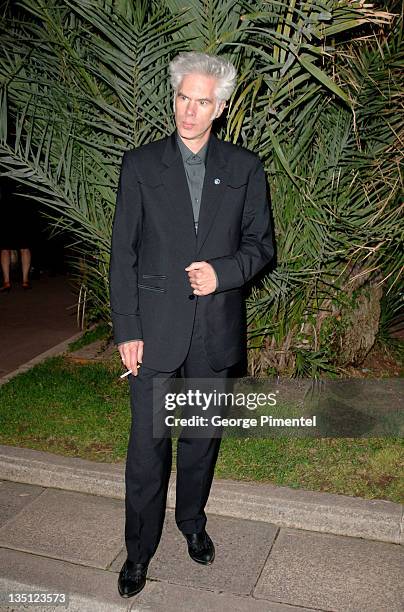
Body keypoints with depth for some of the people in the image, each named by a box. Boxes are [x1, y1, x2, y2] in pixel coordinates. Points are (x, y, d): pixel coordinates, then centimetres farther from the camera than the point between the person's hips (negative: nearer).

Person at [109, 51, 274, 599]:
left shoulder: (245, 168, 3)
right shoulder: (140, 164, 0)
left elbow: (261, 244, 7)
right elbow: (123, 253, -2)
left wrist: (222, 272, -13)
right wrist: (126, 329, -7)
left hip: (216, 331, 2)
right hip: (155, 330, -1)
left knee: (203, 436, 17)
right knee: (147, 446, 5)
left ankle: (192, 521, 41)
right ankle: (140, 549, 25)